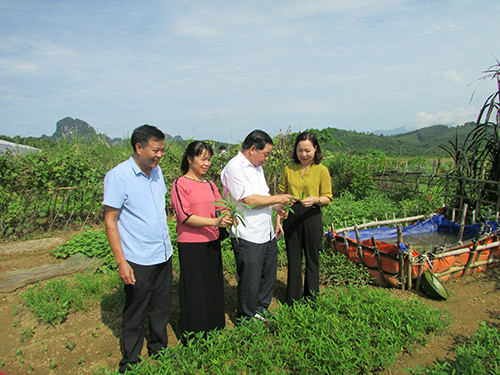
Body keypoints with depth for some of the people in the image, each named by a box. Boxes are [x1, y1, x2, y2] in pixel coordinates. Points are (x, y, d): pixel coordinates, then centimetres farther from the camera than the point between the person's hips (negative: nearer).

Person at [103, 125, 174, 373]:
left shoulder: (157, 171, 6)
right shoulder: (118, 176, -14)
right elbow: (110, 220, -13)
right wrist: (121, 262, -16)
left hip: (164, 256, 6)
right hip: (138, 261, -6)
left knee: (161, 310, 18)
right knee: (135, 315, 11)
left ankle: (159, 354, 38)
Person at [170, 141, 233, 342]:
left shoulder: (210, 185, 11)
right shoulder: (180, 184, -8)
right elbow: (185, 217, -15)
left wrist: (228, 217, -11)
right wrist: (214, 222, -24)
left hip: (212, 242, 6)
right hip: (191, 245, -6)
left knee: (214, 287, 13)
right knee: (195, 291, 4)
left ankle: (214, 332, 30)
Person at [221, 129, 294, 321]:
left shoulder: (257, 166, 15)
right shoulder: (235, 167, -15)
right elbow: (249, 200, -23)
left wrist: (276, 206, 7)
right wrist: (277, 199, -13)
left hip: (267, 232, 9)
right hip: (247, 236, -9)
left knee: (268, 275, 19)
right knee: (250, 280, 5)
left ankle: (261, 309, 40)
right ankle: (246, 318, 26)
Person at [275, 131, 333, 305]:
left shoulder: (321, 170, -2)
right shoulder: (289, 169, 5)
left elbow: (328, 198, -2)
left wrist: (315, 199, -24)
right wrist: (278, 220, 2)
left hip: (312, 217, -2)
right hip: (291, 216, 2)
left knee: (312, 258, 9)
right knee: (293, 259, 11)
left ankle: (311, 299, 26)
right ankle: (292, 301, 25)